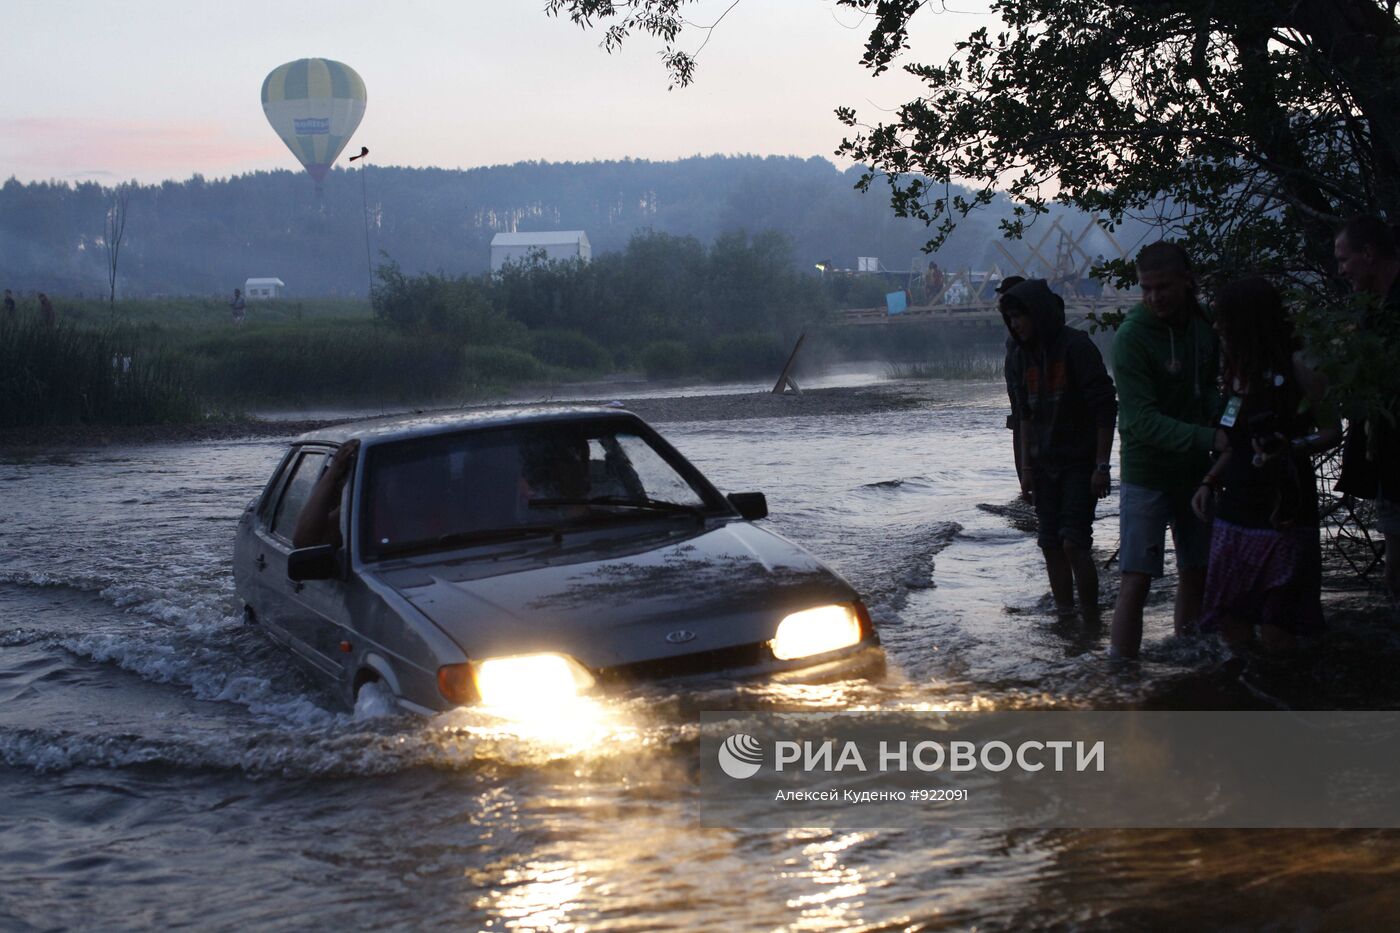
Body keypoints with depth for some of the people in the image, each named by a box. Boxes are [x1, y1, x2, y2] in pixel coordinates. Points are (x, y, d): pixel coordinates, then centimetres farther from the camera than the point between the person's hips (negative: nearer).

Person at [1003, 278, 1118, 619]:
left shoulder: (1076, 347, -14)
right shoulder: (1025, 354, 8)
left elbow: (1105, 408, -14)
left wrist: (1101, 466, -16)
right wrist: (1026, 466, 10)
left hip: (1080, 463, -7)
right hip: (1045, 464, 7)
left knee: (1074, 543, -13)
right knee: (1051, 546, 5)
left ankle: (1091, 619, -4)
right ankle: (1065, 617, 14)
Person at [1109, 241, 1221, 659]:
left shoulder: (1204, 326, 2)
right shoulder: (1132, 336, -18)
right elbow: (1142, 420, -24)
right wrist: (1210, 438, -32)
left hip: (1194, 470, 6)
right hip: (1146, 473, -6)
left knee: (1195, 572, 14)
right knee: (1135, 580, -11)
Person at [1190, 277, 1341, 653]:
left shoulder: (1296, 364, -7)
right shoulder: (1241, 369, 15)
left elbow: (1332, 431, -7)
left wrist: (1290, 447, -25)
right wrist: (1210, 482, 8)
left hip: (1282, 513, -7)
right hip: (1235, 508, 7)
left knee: (1275, 630, -8)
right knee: (1231, 625, 5)